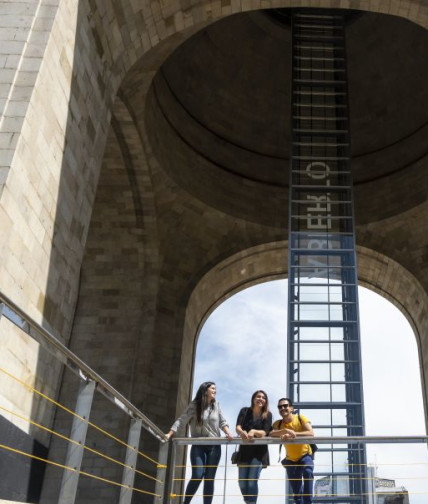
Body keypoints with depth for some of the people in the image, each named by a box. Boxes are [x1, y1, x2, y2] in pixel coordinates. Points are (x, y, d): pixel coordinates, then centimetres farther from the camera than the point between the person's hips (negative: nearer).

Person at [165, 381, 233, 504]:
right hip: (198, 446, -3)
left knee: (209, 478, 2)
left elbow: (222, 422, 10)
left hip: (214, 446, 3)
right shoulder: (194, 405, -3)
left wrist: (228, 433, -9)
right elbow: (181, 421, -8)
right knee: (197, 476, -14)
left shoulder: (216, 405, 8)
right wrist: (170, 434, -18)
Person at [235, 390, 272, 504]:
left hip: (259, 451, -3)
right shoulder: (245, 411, 2)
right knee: (242, 482, 6)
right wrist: (242, 432, -34)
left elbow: (264, 433, -11)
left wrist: (253, 432, -32)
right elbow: (238, 427, -10)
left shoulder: (267, 415, -2)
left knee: (252, 482, -13)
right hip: (244, 450, 3)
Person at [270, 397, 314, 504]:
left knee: (308, 473, -33)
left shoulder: (301, 418, -15)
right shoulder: (278, 423, -9)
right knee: (296, 491, 7)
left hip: (305, 455, -3)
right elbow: (271, 434, -30)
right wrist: (285, 430, -48)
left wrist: (294, 434, -44)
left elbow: (311, 433, -30)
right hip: (291, 459, 3)